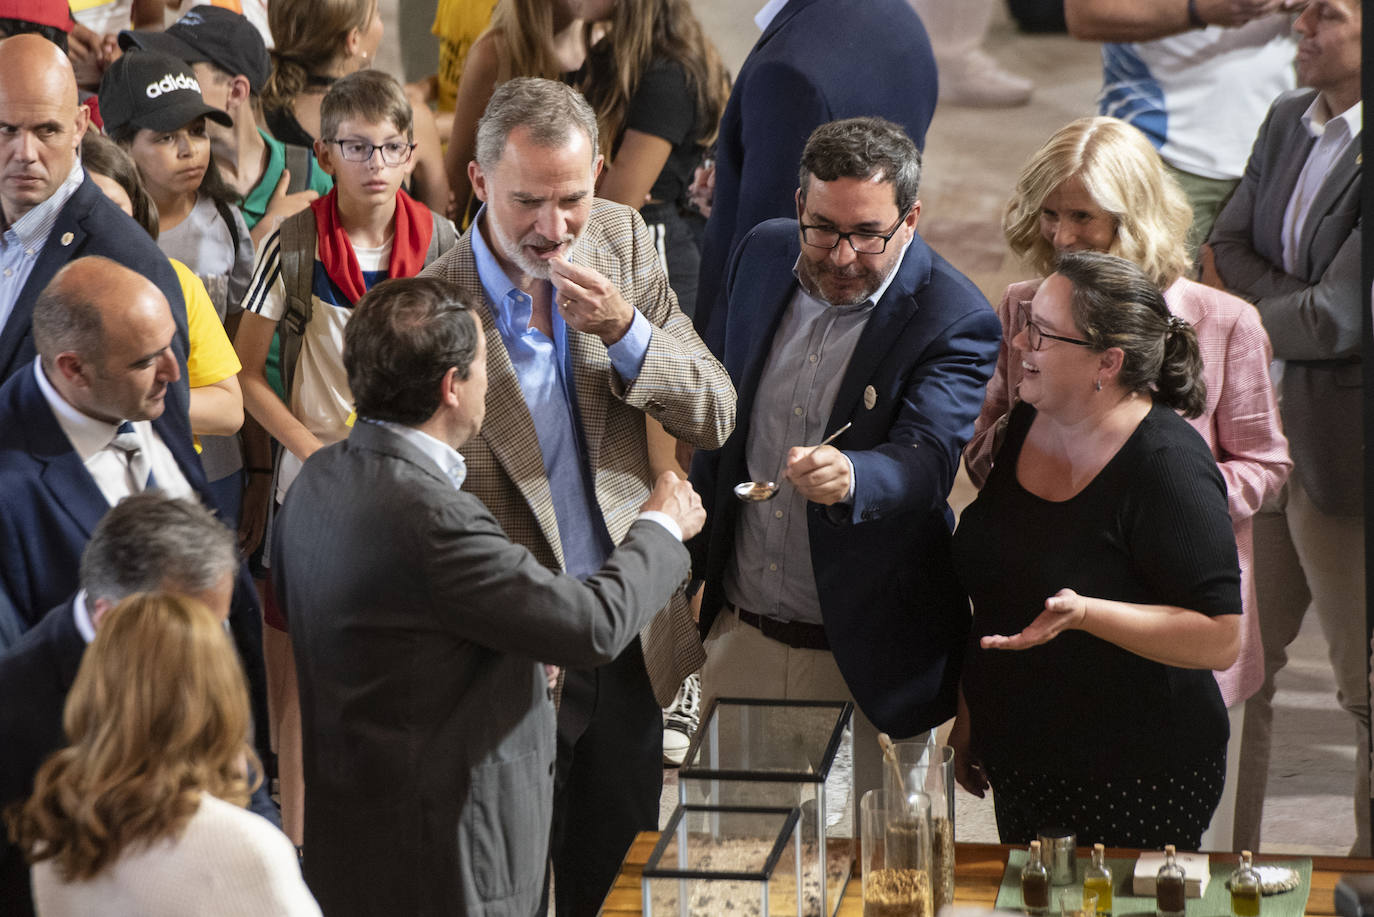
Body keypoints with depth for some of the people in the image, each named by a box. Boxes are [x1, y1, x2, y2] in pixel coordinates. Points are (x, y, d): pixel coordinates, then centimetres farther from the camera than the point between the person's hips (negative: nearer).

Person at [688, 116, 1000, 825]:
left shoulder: (956, 323, -17)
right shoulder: (764, 256, 1)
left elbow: (925, 461, -31)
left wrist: (848, 478, -53)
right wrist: (694, 550, 16)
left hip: (862, 661, -5)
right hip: (738, 637, 5)